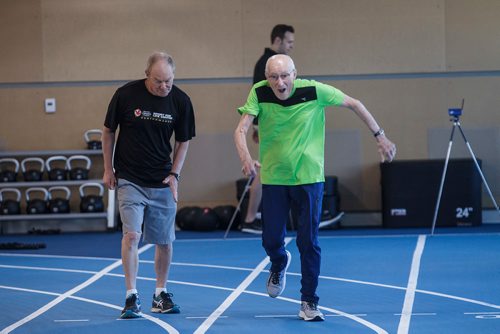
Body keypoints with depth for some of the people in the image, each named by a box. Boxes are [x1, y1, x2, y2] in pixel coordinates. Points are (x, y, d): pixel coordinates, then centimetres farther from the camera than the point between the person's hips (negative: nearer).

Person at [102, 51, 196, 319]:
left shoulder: (180, 101, -5)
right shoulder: (126, 94, -10)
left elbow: (183, 141, 7)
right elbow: (108, 131, 3)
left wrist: (175, 174, -4)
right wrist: (108, 169, 3)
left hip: (162, 183, 2)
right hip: (129, 179, -2)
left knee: (164, 241, 6)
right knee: (131, 234, -15)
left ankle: (160, 294, 24)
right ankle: (131, 297, -10)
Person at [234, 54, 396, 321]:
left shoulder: (314, 91, -15)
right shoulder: (259, 93, -13)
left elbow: (354, 105, -4)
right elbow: (241, 129, -20)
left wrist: (380, 137, -5)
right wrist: (246, 158, -40)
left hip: (309, 178, -1)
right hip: (273, 177, 1)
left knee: (309, 242, -3)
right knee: (271, 240, 5)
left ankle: (309, 302, 9)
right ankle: (279, 264, 41)